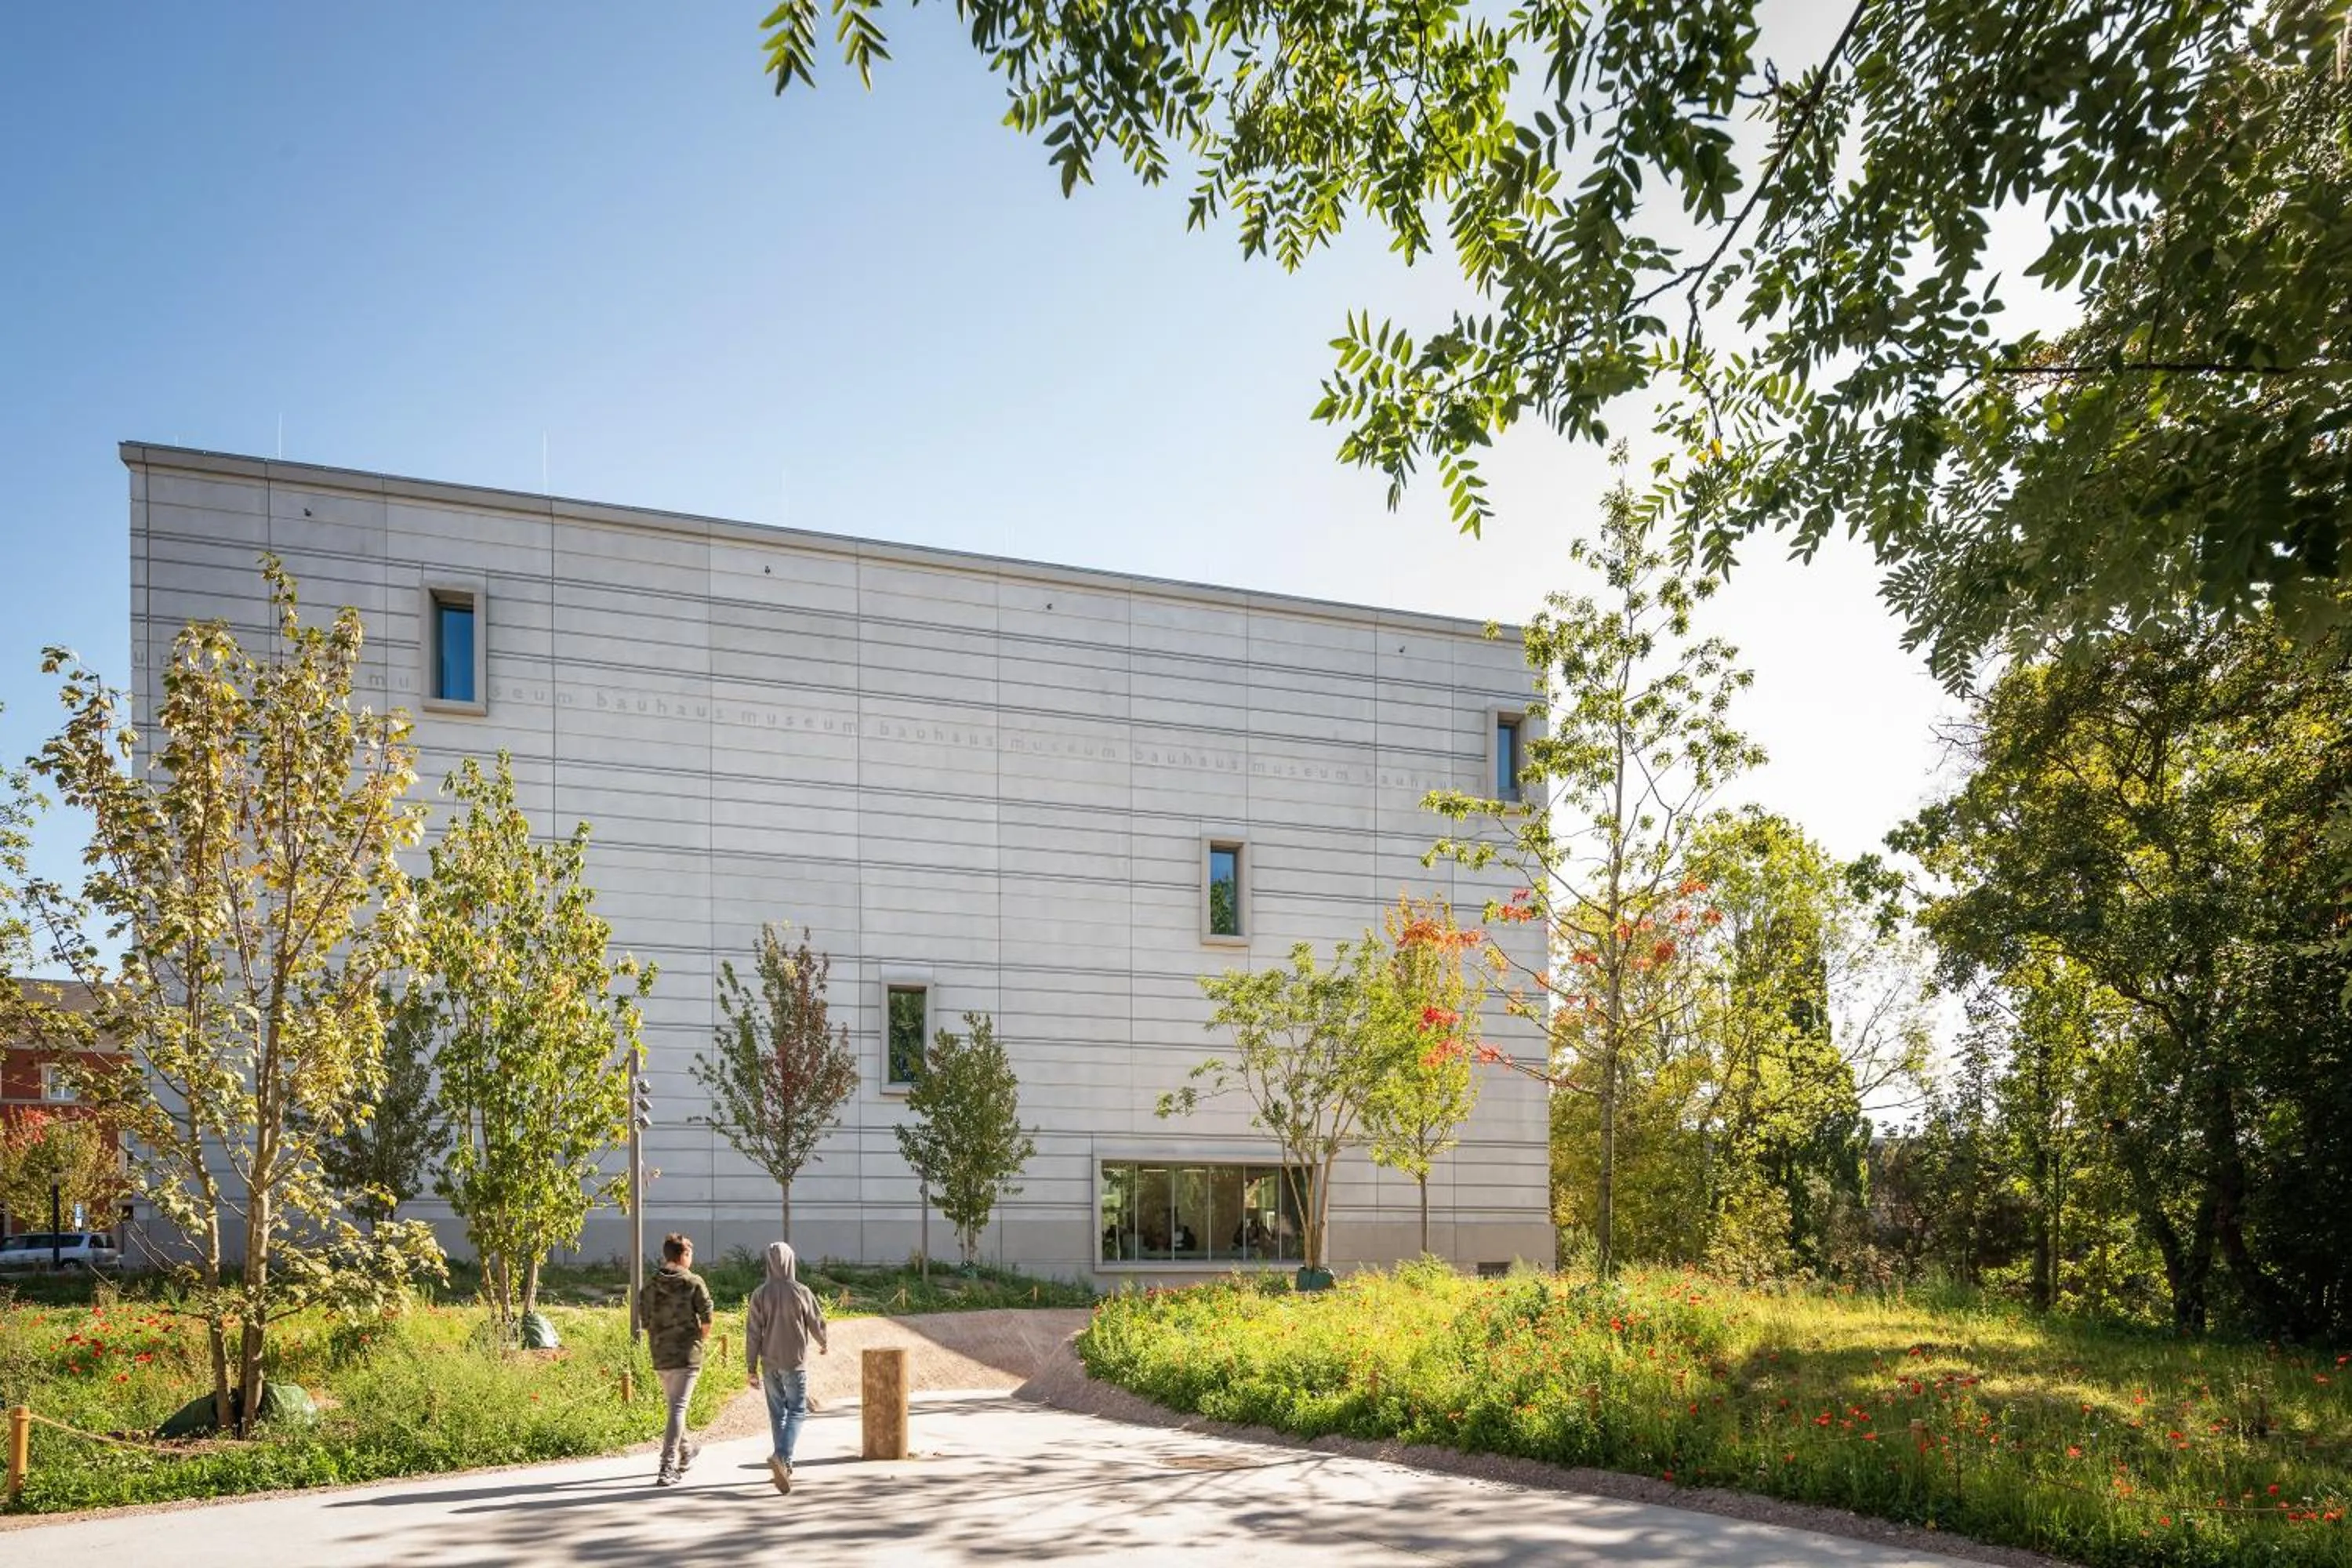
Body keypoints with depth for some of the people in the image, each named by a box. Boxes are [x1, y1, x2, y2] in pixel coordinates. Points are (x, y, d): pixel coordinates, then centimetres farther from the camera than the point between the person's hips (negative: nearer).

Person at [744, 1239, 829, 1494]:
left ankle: (785, 1466, 17)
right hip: (795, 1362, -3)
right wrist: (823, 1344, 22)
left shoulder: (760, 1294, -4)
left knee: (777, 1413, 13)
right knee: (796, 1411, 2)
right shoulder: (801, 1292, -9)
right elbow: (817, 1323, 0)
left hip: (770, 1363, 3)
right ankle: (781, 1456, -19)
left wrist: (750, 1367, 2)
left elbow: (753, 1333, -4)